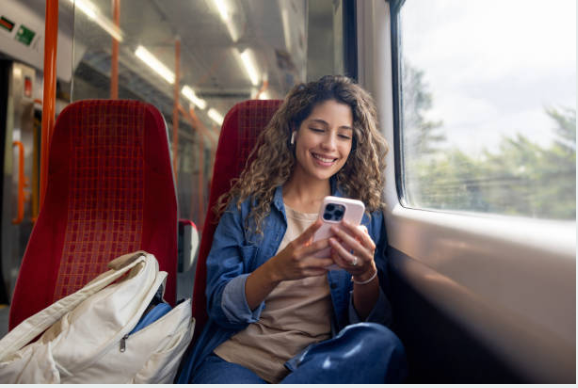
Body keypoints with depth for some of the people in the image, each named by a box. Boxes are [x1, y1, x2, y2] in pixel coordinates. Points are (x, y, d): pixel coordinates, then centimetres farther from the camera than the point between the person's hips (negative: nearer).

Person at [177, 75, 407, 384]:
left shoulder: (367, 214, 7)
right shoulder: (248, 203, 5)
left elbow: (374, 320, 2)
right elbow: (219, 306, -3)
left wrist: (366, 274, -19)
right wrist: (276, 270, -22)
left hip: (323, 362, 4)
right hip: (236, 358, -2)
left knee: (382, 344, -30)